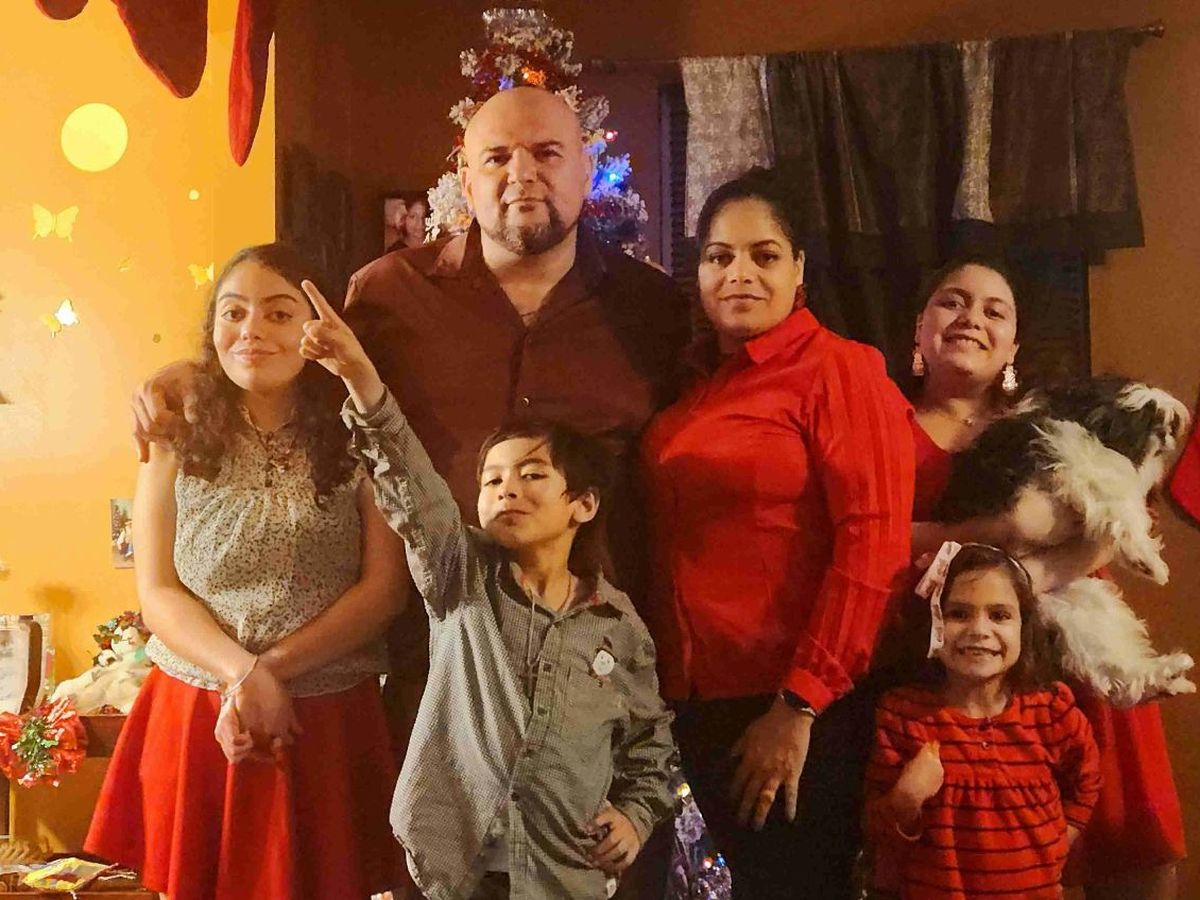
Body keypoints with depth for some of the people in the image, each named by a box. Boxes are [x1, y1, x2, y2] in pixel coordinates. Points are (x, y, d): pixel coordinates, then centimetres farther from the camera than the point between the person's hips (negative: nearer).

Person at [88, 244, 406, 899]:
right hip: (196, 719, 1)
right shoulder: (177, 441, 2)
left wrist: (271, 670, -14)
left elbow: (385, 589, -7)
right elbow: (158, 594, -1)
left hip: (328, 720, -1)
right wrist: (242, 674, -16)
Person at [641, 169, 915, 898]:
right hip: (701, 703, 6)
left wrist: (801, 703, -20)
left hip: (796, 709, -6)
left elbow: (875, 540, -17)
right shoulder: (695, 385, 11)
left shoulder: (839, 369, -9)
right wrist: (672, 686, 6)